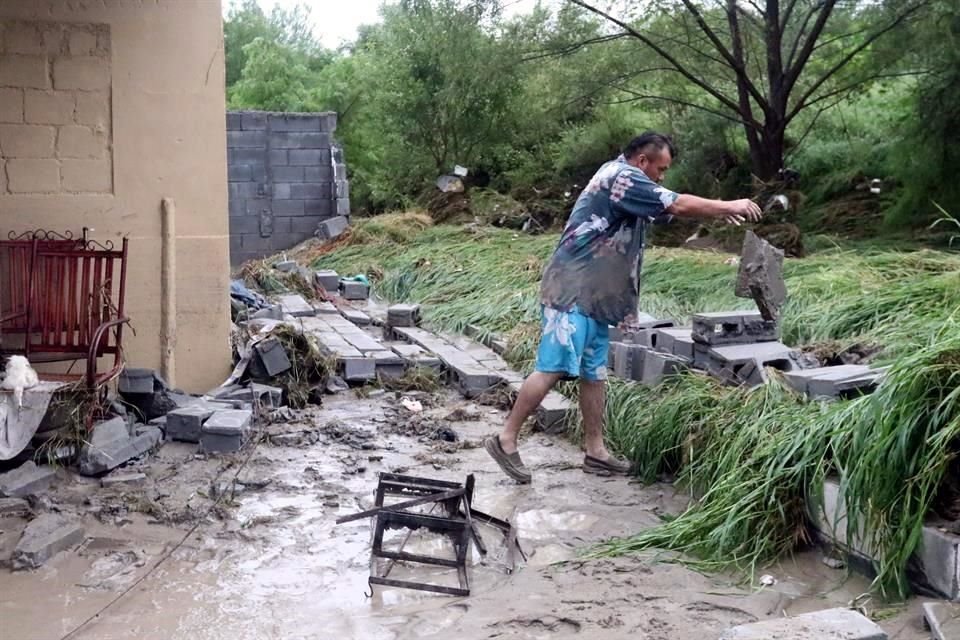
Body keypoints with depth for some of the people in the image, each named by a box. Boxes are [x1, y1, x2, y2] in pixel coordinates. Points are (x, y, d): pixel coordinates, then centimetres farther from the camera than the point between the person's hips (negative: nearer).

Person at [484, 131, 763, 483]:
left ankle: (595, 451, 15)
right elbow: (678, 206, -12)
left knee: (594, 373, 10)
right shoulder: (621, 176, -11)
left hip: (595, 296, 11)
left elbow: (669, 210, 25)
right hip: (572, 292, -11)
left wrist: (718, 213, 14)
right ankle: (505, 440, -6)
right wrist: (729, 207, -2)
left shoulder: (628, 185, 20)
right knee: (552, 369, -12)